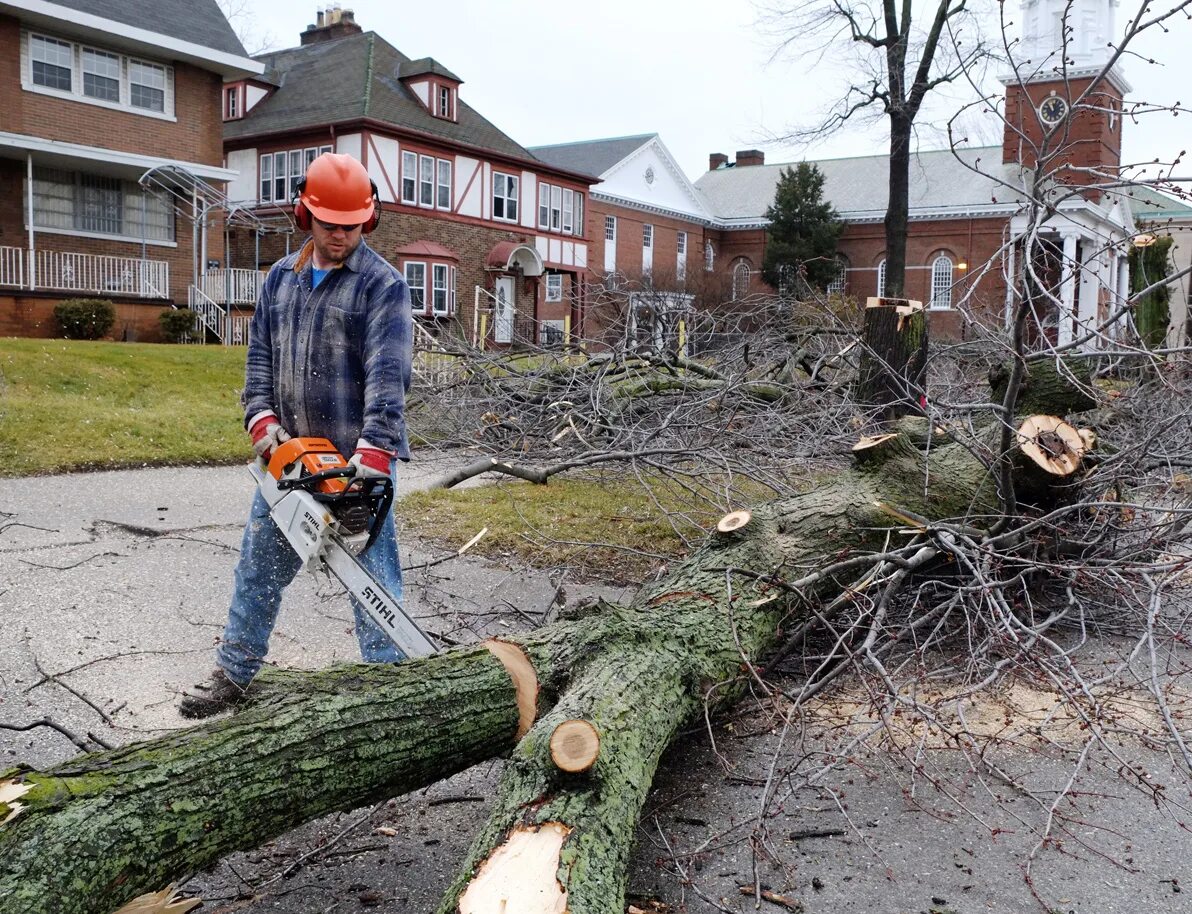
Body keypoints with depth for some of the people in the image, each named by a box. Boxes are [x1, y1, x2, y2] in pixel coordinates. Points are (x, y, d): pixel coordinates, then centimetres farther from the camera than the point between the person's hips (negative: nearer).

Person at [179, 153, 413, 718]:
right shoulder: (282, 279, 12)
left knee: (372, 576, -2)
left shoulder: (382, 285, -8)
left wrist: (373, 452, -30)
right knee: (258, 567, 15)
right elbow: (260, 355, 12)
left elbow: (387, 374, -19)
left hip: (358, 460, -6)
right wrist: (262, 418, -5)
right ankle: (233, 675, 31)